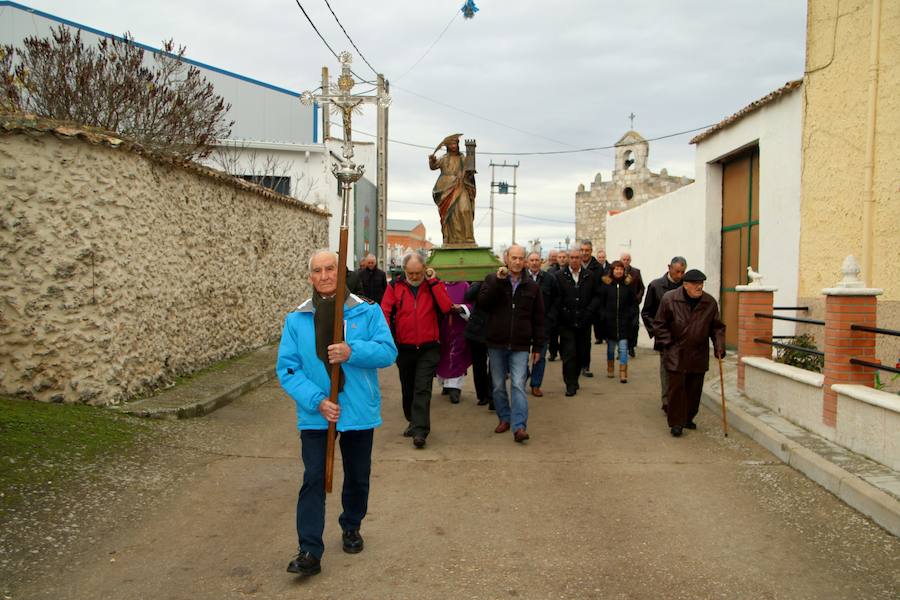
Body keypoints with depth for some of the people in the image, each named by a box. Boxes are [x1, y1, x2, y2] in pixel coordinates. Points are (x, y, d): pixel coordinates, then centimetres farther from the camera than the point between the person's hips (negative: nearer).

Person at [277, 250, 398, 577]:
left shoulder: (367, 311, -5)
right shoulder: (296, 319, -3)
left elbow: (388, 351, -11)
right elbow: (286, 368, -6)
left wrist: (352, 352, -29)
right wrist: (317, 401, -19)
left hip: (359, 412, 1)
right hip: (315, 415, 0)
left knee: (358, 477, 17)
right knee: (313, 479, -5)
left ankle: (351, 527, 42)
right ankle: (310, 551, 4)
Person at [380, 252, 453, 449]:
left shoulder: (433, 285, 1)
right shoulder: (395, 286, 1)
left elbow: (446, 307, -15)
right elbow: (384, 311, -8)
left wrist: (434, 281, -15)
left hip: (428, 348, -2)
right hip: (404, 348, 2)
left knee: (422, 389, -9)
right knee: (408, 389, 15)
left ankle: (420, 430, -10)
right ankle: (413, 421, 35)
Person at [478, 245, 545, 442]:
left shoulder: (532, 287, 5)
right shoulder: (492, 280, 2)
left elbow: (538, 319, 7)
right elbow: (482, 303, -14)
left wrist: (538, 345, 4)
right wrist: (498, 281, -20)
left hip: (520, 346, -1)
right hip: (496, 343, 1)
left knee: (518, 385, -11)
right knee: (498, 385, 11)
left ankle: (519, 426, -13)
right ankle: (504, 418, 28)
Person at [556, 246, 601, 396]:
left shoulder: (590, 276, 5)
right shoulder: (560, 276, -1)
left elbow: (597, 296, 7)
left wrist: (588, 312, -5)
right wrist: (563, 314, -10)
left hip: (584, 322, 3)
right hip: (566, 323, -2)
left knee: (581, 354, 10)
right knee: (569, 354, -4)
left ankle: (574, 379, 28)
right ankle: (571, 385, 3)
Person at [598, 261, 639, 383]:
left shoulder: (628, 284, 1)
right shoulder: (606, 284, -1)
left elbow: (634, 303, 7)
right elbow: (600, 303, 3)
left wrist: (630, 315, -4)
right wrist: (604, 316, -5)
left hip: (624, 323, 0)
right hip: (609, 322, 1)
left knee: (623, 347, -6)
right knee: (610, 347, 13)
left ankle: (623, 373, -4)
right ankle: (610, 370, 28)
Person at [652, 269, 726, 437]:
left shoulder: (710, 302, 0)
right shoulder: (669, 299, -9)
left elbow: (717, 327, 9)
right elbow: (659, 324, -1)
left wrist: (719, 345, -4)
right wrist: (668, 344, -7)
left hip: (698, 355, 3)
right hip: (676, 355, -3)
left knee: (694, 390, 10)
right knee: (676, 387, -3)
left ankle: (688, 418, 27)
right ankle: (676, 422, 6)